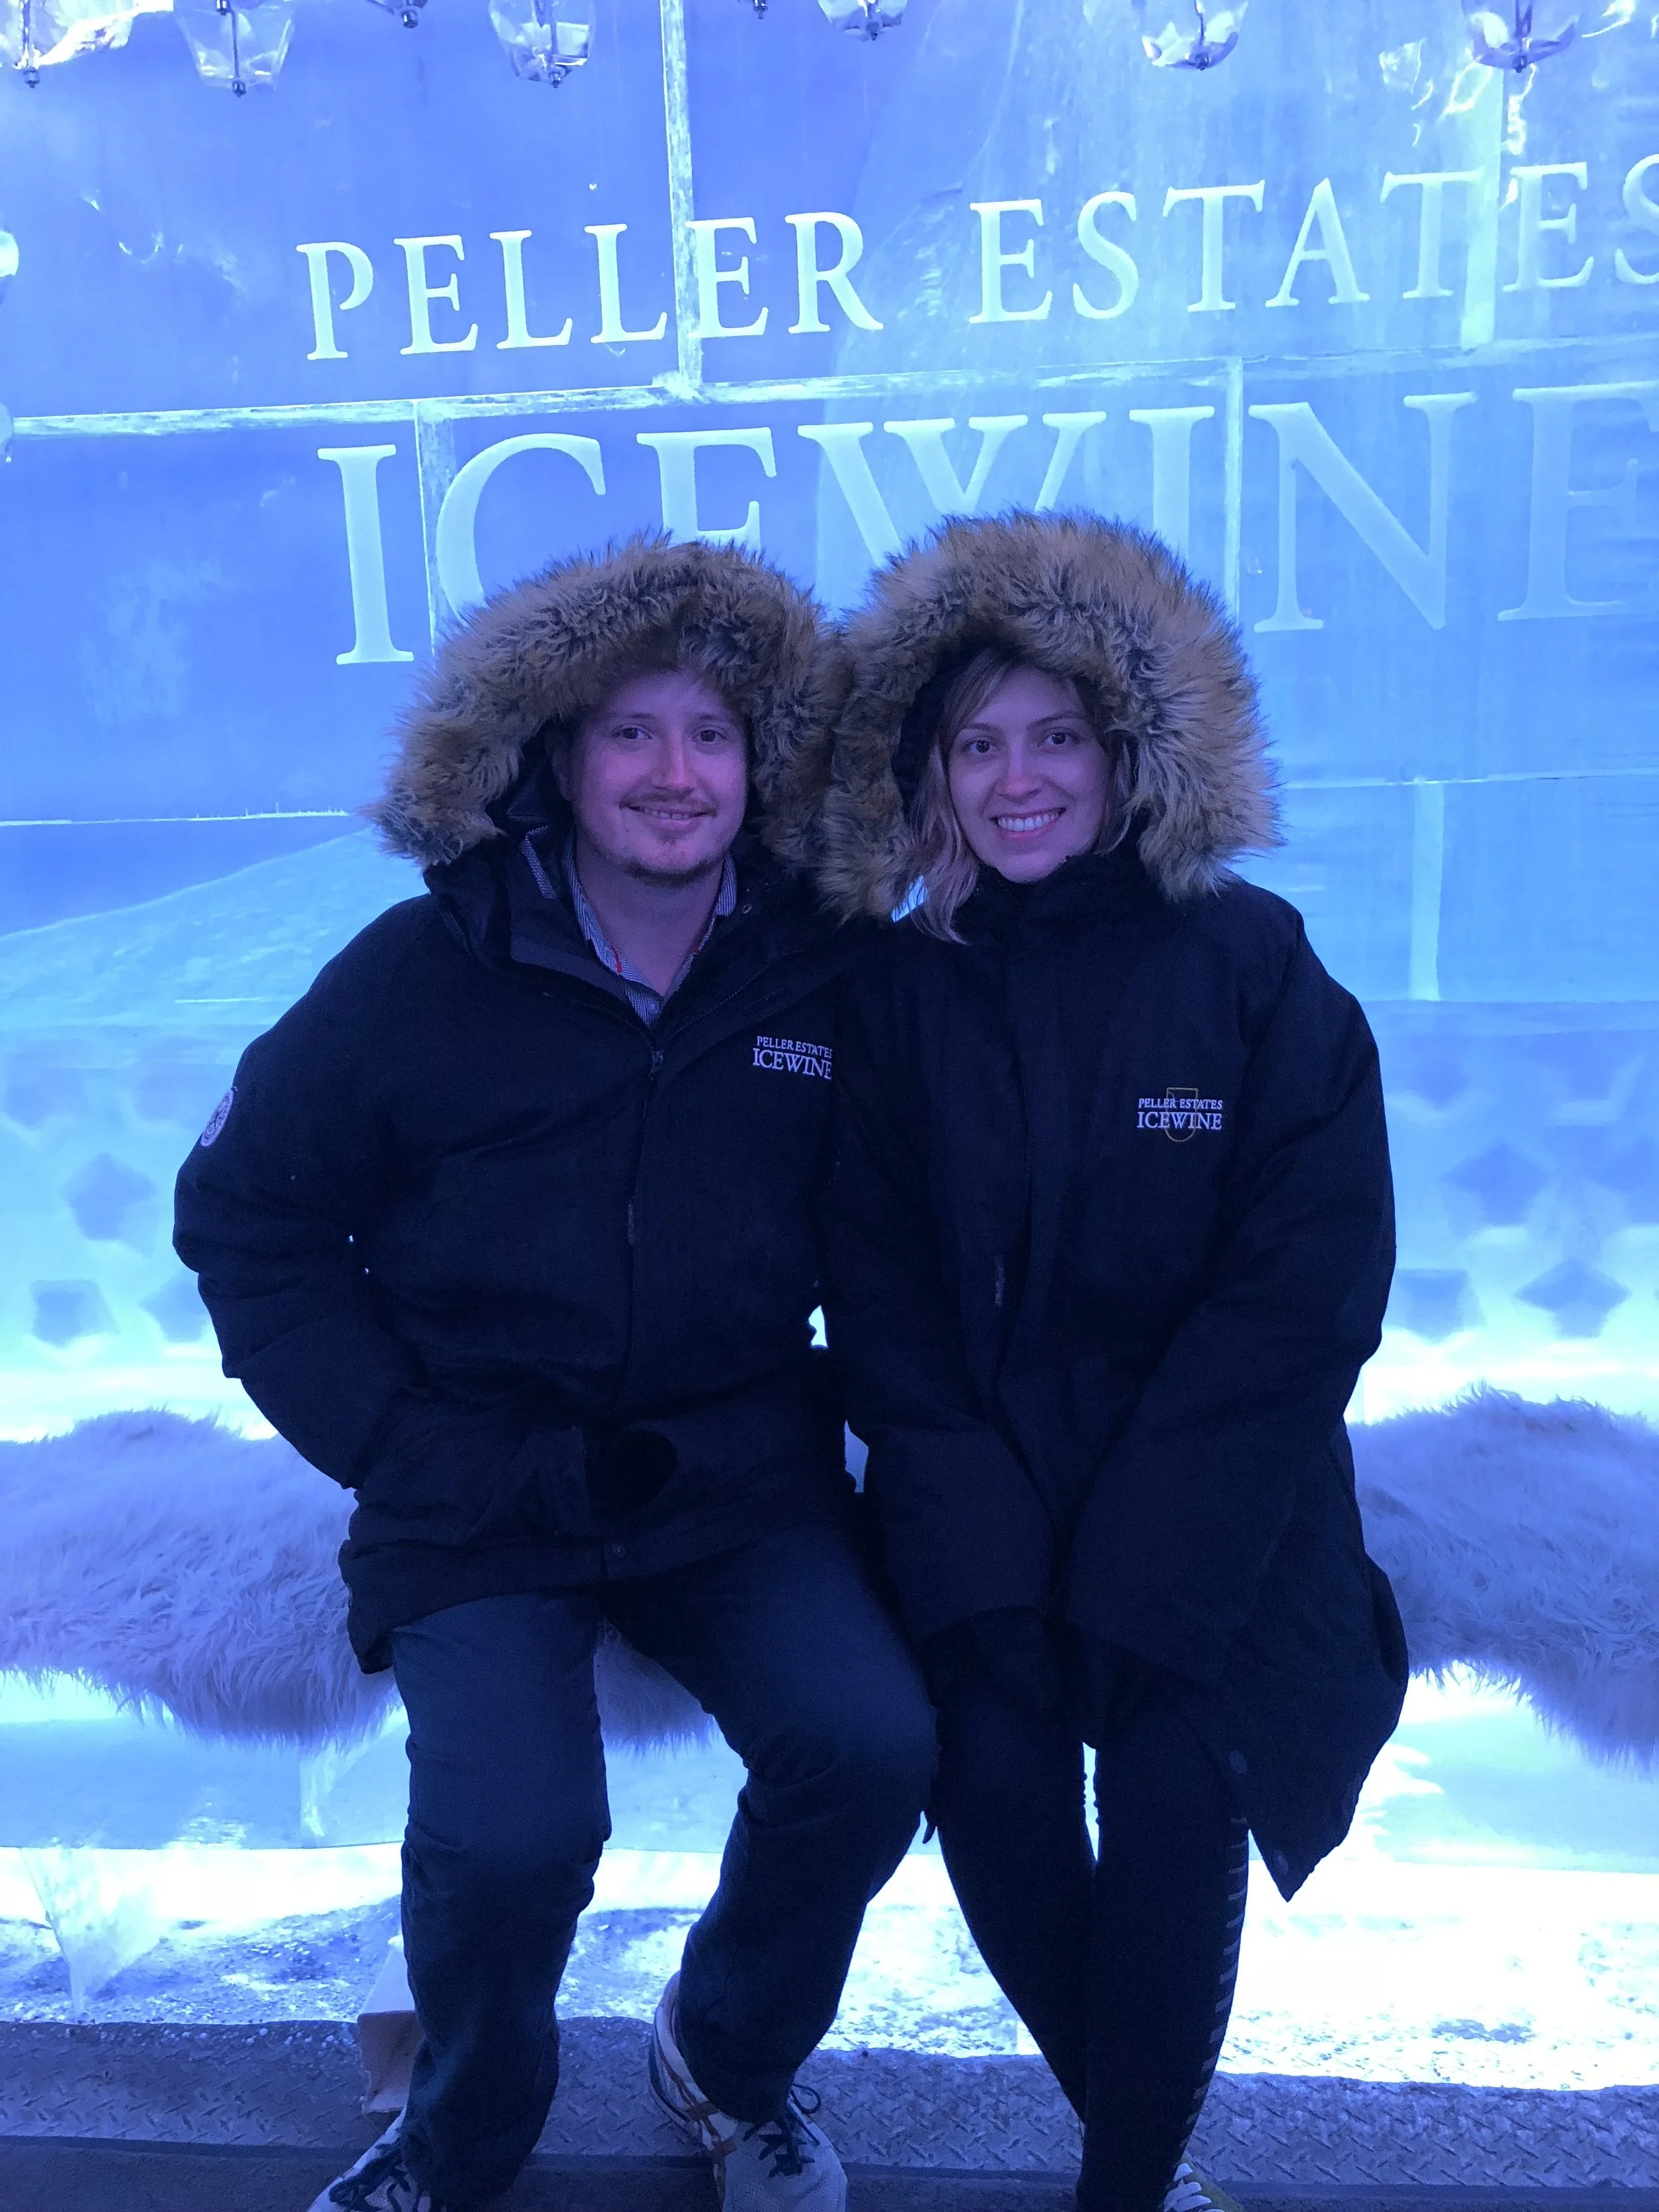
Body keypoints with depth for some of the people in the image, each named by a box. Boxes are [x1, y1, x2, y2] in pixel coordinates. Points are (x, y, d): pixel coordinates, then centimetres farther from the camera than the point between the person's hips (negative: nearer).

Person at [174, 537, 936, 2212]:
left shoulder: (823, 976, -1)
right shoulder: (422, 975, -6)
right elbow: (245, 1219, 1)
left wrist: (830, 1415, -3)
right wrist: (399, 1443, -7)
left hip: (737, 1490, 2)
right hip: (481, 1501, -1)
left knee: (870, 1746, -20)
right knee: (510, 1830, -22)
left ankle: (730, 2064, 16)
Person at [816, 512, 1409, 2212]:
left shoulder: (1251, 963, -5)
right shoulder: (904, 991, 0)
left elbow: (1308, 1289, -8)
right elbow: (879, 1301, 0)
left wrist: (1136, 1567, -13)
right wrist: (983, 1553, -11)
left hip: (1209, 1507, -1)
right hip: (983, 1489, 2)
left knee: (1172, 1801, -13)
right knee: (995, 1784, -8)